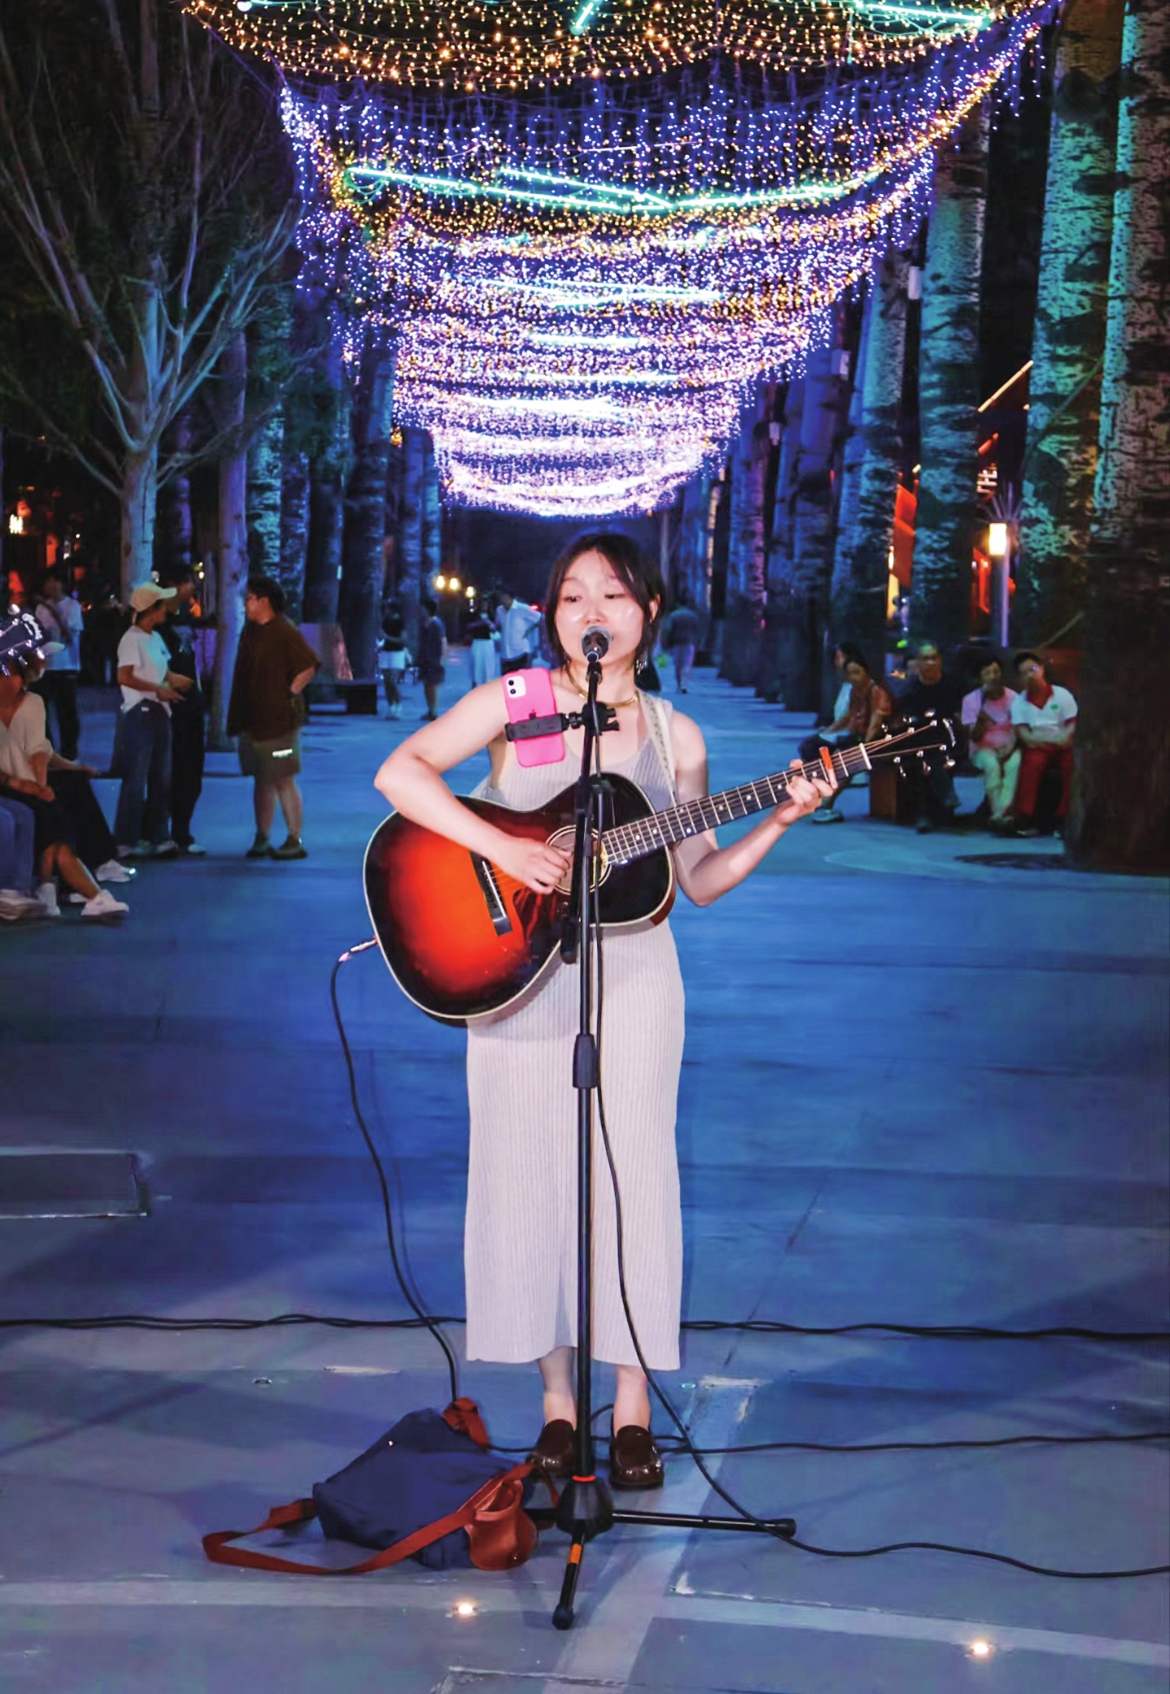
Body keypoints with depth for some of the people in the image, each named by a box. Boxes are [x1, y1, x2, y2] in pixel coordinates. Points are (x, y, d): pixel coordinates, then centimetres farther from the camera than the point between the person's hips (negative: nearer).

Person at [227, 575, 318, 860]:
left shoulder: (285, 633, -12)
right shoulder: (250, 630, 14)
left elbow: (308, 667, -17)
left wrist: (289, 694, -13)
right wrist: (237, 718, 14)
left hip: (279, 720, -8)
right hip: (252, 721, 8)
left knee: (283, 780, -5)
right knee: (261, 780, 11)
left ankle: (295, 841, 0)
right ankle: (261, 840, 16)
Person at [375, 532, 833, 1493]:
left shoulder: (674, 737, 7)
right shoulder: (513, 703, 0)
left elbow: (698, 879, 10)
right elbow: (400, 773, -13)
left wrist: (781, 822, -4)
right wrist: (503, 848, -23)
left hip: (632, 971, 1)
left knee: (632, 1169, 0)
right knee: (531, 1170, 3)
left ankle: (634, 1405, 10)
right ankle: (558, 1397, 16)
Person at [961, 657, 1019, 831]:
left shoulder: (1013, 697, -1)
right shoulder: (971, 699, -5)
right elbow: (975, 738, -7)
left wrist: (1011, 751, -15)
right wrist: (980, 720, -28)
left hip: (1008, 749, 1)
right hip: (983, 749, -1)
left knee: (1015, 764, -33)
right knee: (991, 764, -35)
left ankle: (999, 814, -38)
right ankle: (1001, 813, -33)